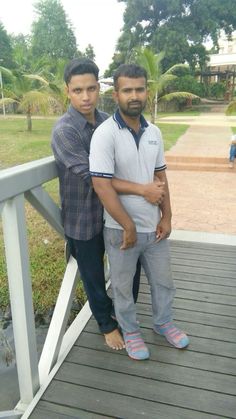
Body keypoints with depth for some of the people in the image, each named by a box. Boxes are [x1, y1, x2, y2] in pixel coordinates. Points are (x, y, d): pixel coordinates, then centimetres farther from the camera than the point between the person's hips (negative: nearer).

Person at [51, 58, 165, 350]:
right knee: (94, 277, 14)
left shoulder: (107, 121, 0)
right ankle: (107, 324, 41)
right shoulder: (63, 131, -19)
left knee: (130, 265, 18)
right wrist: (141, 190, -28)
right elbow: (91, 176, -27)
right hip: (84, 219, -5)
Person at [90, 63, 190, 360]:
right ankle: (130, 331, 40)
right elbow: (102, 186, -21)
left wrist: (166, 217, 1)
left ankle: (163, 322, 47)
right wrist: (128, 227, -18)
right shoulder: (105, 134, -17)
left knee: (163, 280, 21)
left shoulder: (153, 132, 2)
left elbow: (161, 177, 8)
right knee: (123, 285, 15)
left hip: (153, 225, 6)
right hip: (121, 229, -5)